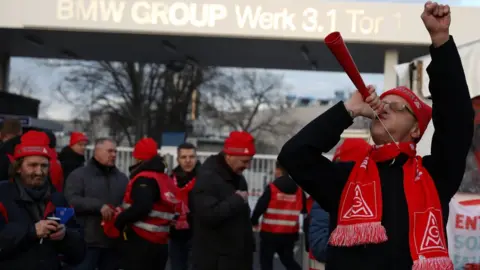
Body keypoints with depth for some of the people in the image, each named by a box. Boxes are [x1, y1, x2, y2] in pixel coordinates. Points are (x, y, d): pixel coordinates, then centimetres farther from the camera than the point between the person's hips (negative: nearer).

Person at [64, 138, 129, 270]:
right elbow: (71, 200, -13)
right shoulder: (79, 175, -1)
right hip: (87, 241, -5)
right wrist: (99, 206, -21)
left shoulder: (122, 178, 17)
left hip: (113, 242, 5)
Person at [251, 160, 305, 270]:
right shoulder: (298, 189, 2)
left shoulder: (271, 188, -13)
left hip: (270, 233, -4)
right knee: (288, 260, 19)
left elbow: (260, 207, -13)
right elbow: (305, 209, 13)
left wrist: (254, 221, 6)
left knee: (266, 260, 8)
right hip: (290, 234, 5)